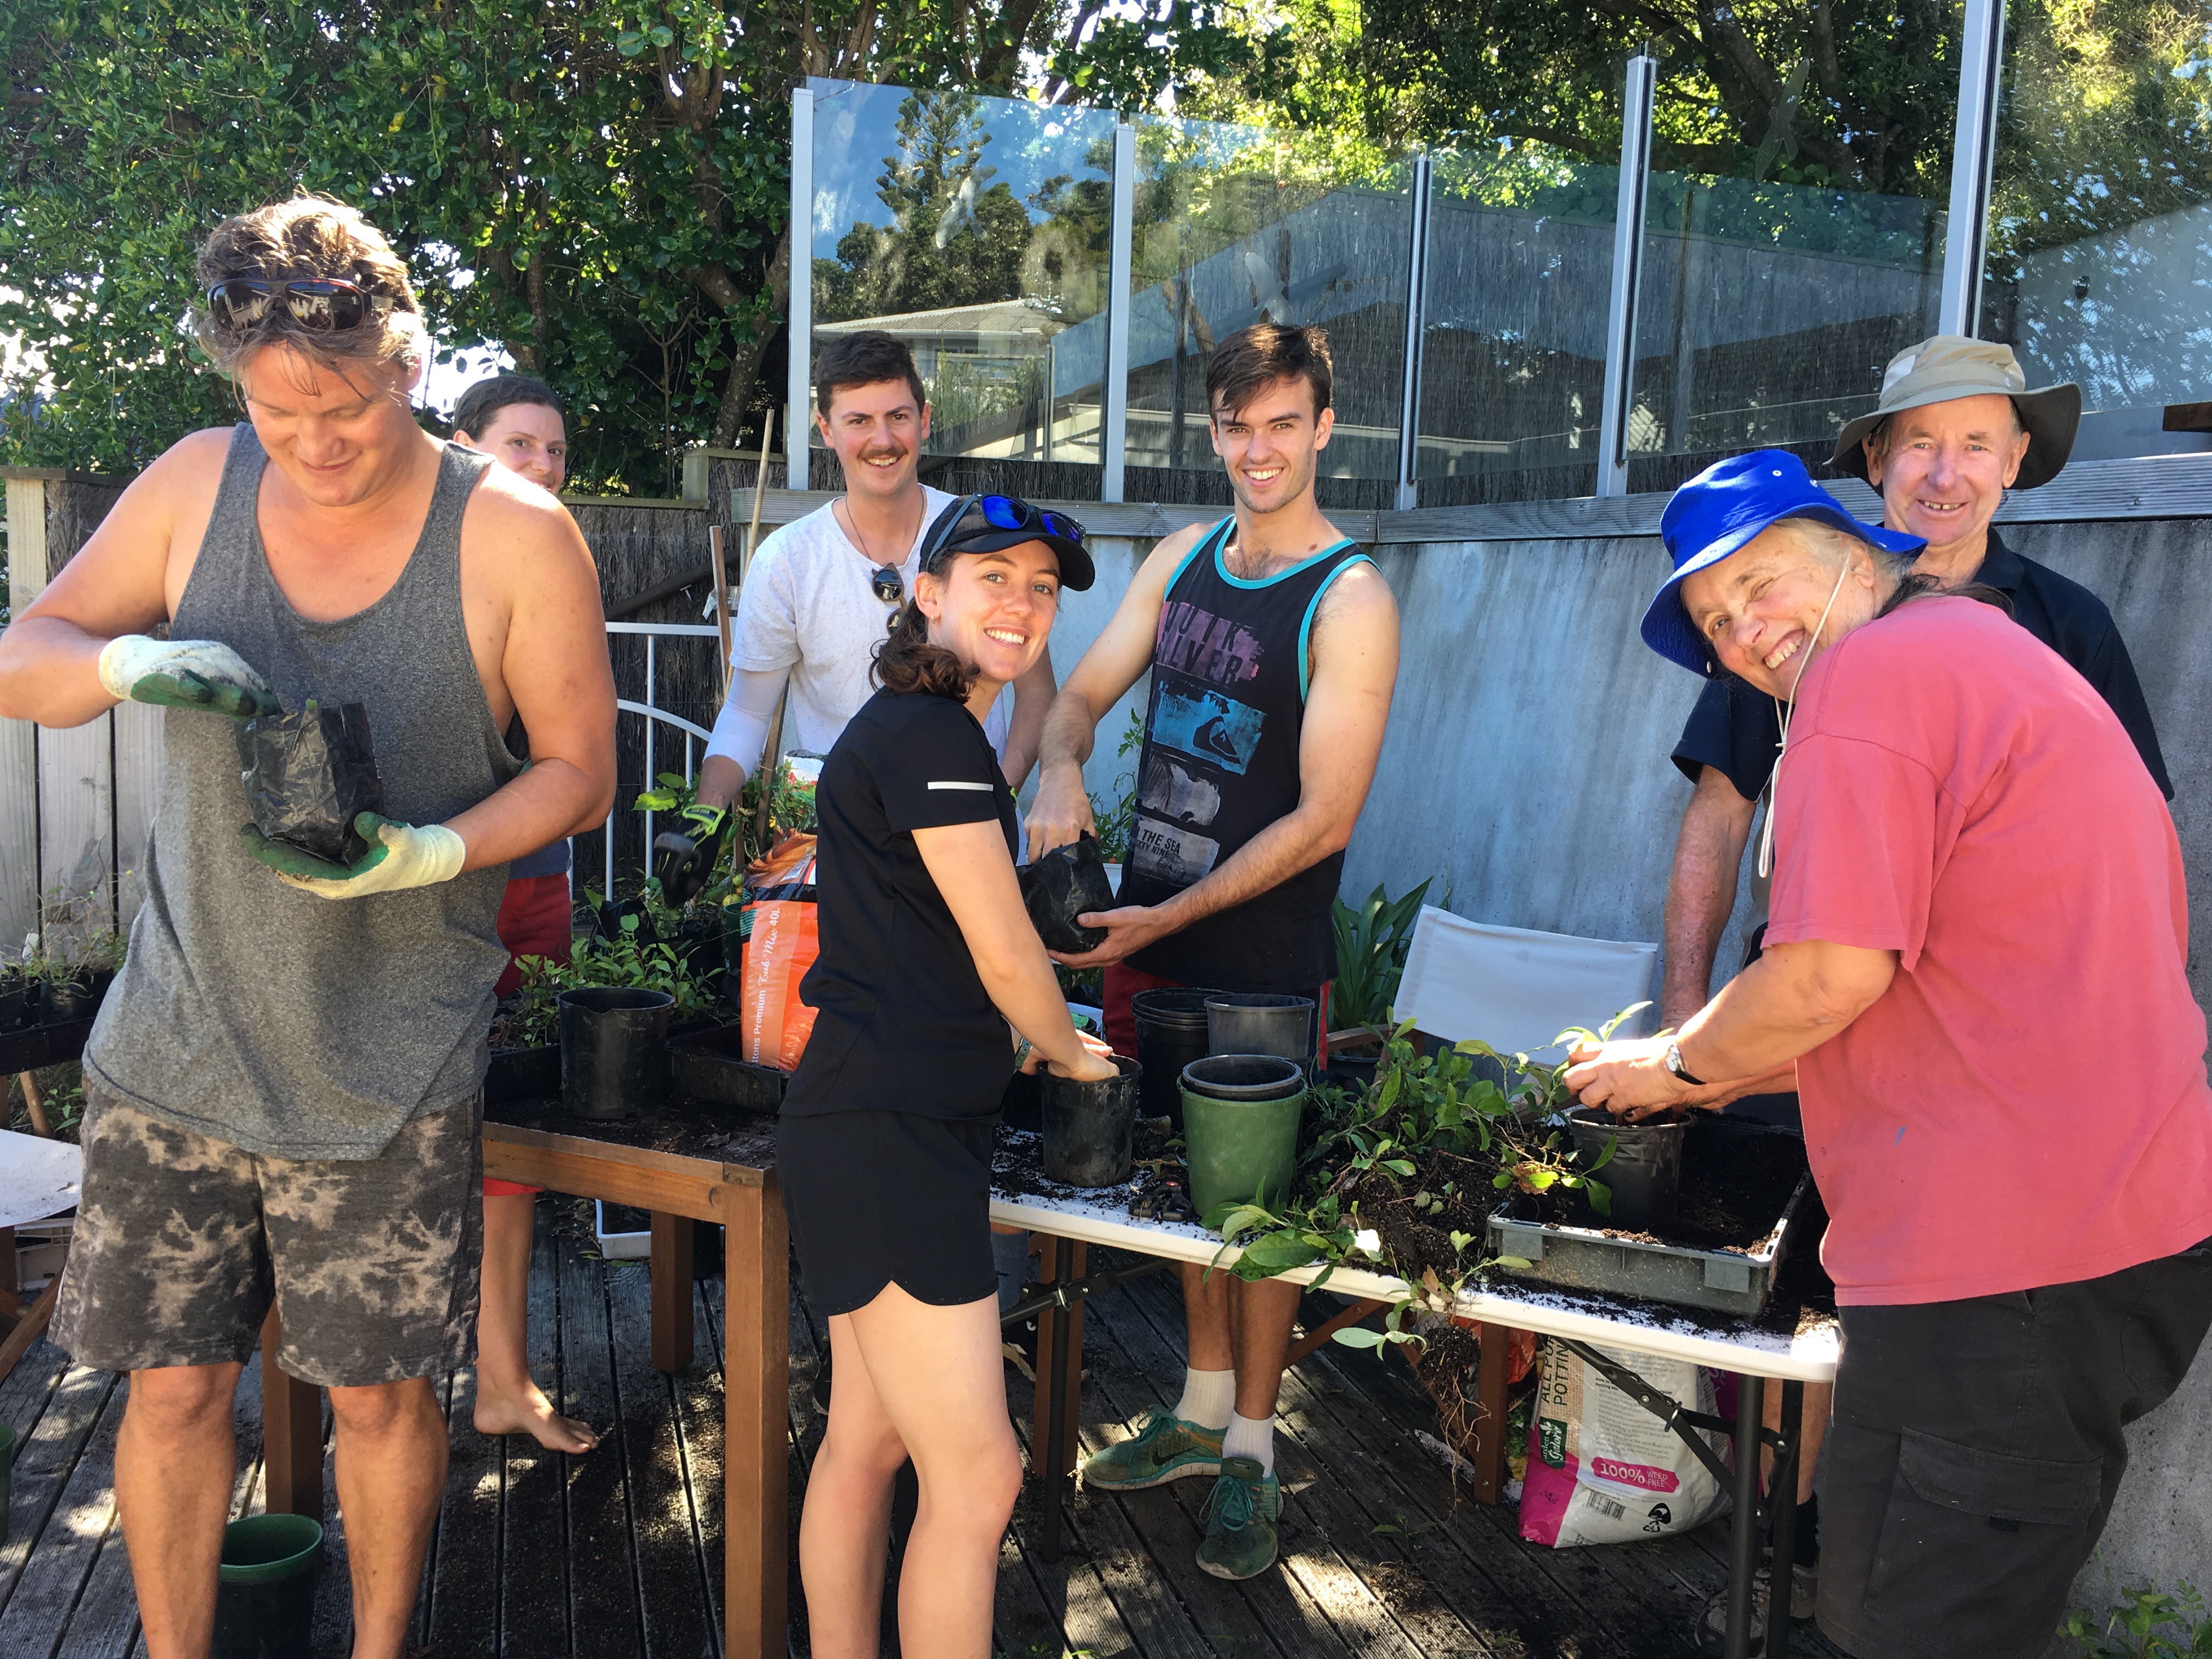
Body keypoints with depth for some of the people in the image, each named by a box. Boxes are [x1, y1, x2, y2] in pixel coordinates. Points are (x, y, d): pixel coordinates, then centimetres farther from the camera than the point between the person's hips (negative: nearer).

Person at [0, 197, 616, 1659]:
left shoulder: (515, 535, -8)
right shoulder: (197, 485, 0)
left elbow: (579, 772, -4)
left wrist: (427, 854, -21)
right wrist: (129, 661, -17)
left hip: (389, 1066, -2)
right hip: (177, 1034, 3)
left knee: (382, 1391, 9)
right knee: (172, 1383, 11)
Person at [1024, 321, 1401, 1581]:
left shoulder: (1350, 599, -12)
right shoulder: (1186, 557, 8)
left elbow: (1324, 818, -16)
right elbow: (1085, 693, 13)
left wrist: (1167, 919, -19)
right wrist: (1063, 766, -11)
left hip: (1266, 958, -6)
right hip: (1149, 933, 6)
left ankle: (1251, 1454, 23)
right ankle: (1204, 1409, 35)